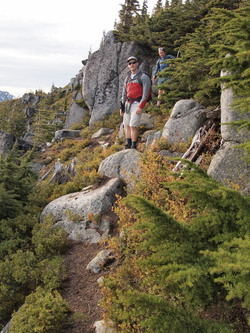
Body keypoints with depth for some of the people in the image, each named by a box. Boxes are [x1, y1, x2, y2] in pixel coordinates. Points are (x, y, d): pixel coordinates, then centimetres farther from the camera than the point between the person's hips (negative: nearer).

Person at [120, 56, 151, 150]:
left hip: (137, 104, -7)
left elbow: (146, 93, -12)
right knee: (127, 125, 5)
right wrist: (122, 107, 13)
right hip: (127, 104, 7)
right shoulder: (127, 78, 16)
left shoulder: (143, 77, -6)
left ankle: (134, 146, -5)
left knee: (133, 126, -12)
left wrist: (141, 107, -19)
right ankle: (128, 144, 11)